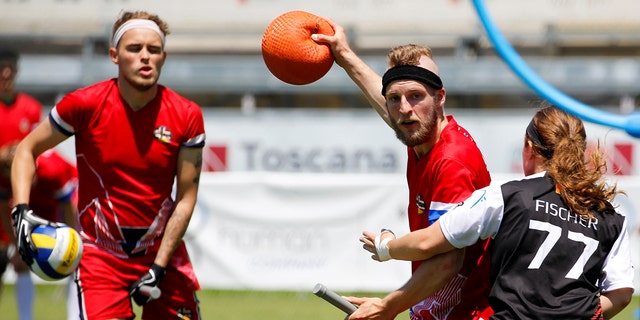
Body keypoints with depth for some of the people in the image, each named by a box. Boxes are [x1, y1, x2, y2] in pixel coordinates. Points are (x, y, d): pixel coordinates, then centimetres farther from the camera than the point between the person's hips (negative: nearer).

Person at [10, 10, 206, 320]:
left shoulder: (187, 116, -5)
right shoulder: (84, 105, -10)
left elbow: (186, 198, -3)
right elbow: (27, 150, 3)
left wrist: (159, 267, -10)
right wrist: (22, 212, -12)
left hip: (164, 252, 2)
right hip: (100, 256, -2)